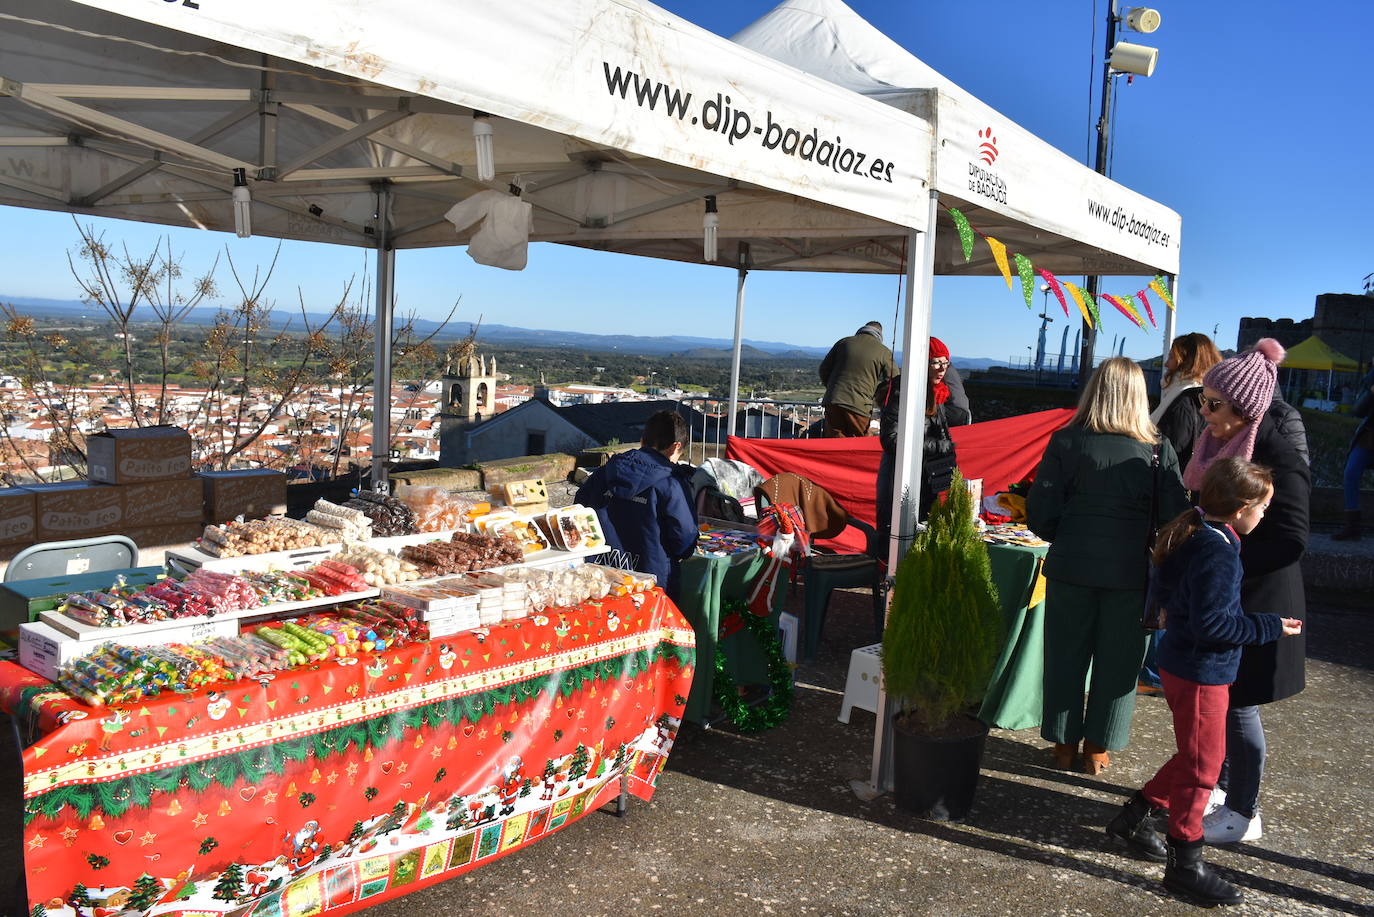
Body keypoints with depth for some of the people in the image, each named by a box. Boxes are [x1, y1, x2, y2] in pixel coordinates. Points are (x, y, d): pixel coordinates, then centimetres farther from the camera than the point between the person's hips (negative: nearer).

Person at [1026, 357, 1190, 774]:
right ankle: (1097, 750, 23)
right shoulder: (1157, 450, -4)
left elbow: (1040, 513, -6)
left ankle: (1065, 744, 24)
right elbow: (1175, 518, -5)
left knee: (1065, 657, 14)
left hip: (1071, 567, 0)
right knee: (1117, 662, 14)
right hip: (1131, 572, 0)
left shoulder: (1066, 442, -6)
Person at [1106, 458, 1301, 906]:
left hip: (1181, 663, 10)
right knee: (1202, 764, 2)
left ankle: (1133, 817, 32)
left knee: (1196, 755, 22)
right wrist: (1269, 627, -17)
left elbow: (1163, 589, 15)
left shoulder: (1189, 535, 5)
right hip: (1201, 673, -10)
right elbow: (1212, 624, -25)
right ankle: (1185, 863, 15)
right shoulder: (1218, 550, -25)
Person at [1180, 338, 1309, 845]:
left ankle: (1243, 813, 20)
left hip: (1252, 603, -8)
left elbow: (1289, 541, -23)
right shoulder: (1214, 445, 4)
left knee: (1237, 706, 3)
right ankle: (1214, 786, 35)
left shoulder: (1277, 459, -20)